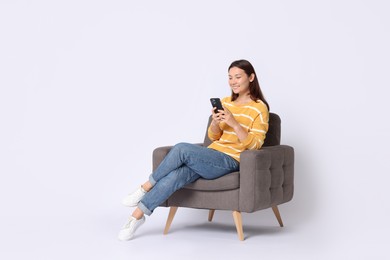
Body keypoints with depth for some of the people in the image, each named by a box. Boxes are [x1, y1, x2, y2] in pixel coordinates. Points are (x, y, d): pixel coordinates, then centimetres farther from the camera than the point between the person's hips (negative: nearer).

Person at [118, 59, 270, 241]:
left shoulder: (260, 108, -2)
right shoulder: (225, 102, 16)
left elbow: (254, 145, -9)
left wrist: (234, 123, -22)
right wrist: (215, 122, -6)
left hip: (230, 162, -5)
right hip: (212, 156, 5)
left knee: (182, 149, -29)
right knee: (174, 176, -25)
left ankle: (147, 186, -9)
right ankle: (137, 215, -18)